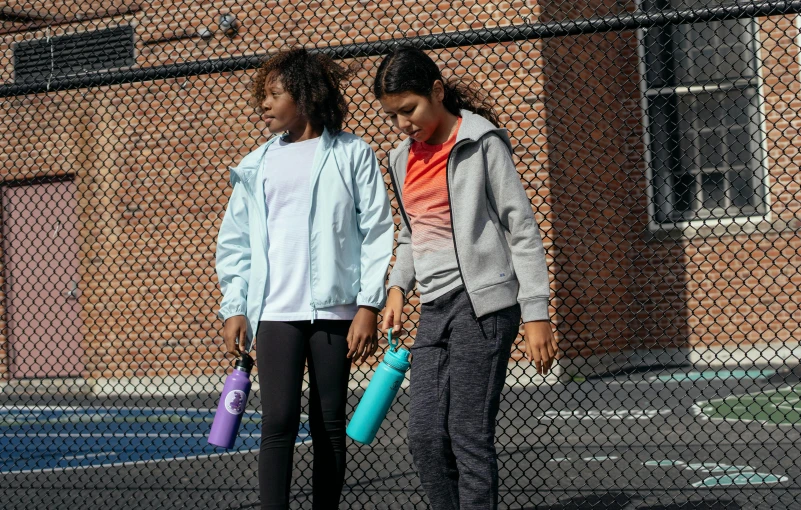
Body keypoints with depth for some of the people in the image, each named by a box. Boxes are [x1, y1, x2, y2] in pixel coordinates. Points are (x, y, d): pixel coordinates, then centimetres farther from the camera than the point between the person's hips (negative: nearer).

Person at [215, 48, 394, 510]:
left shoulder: (352, 154, 4)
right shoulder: (256, 166, 13)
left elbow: (376, 233, 0)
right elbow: (235, 242, 15)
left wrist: (368, 306, -7)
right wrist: (234, 308, 6)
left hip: (333, 311, -2)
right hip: (275, 313, 2)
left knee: (330, 426, 4)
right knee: (278, 422, -8)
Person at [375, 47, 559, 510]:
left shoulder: (482, 143, -5)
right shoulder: (403, 159, 15)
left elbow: (523, 231, -6)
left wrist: (536, 315, -11)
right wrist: (398, 286, 8)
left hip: (482, 303, -7)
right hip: (435, 310, 7)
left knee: (469, 434, -9)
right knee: (425, 435, 0)